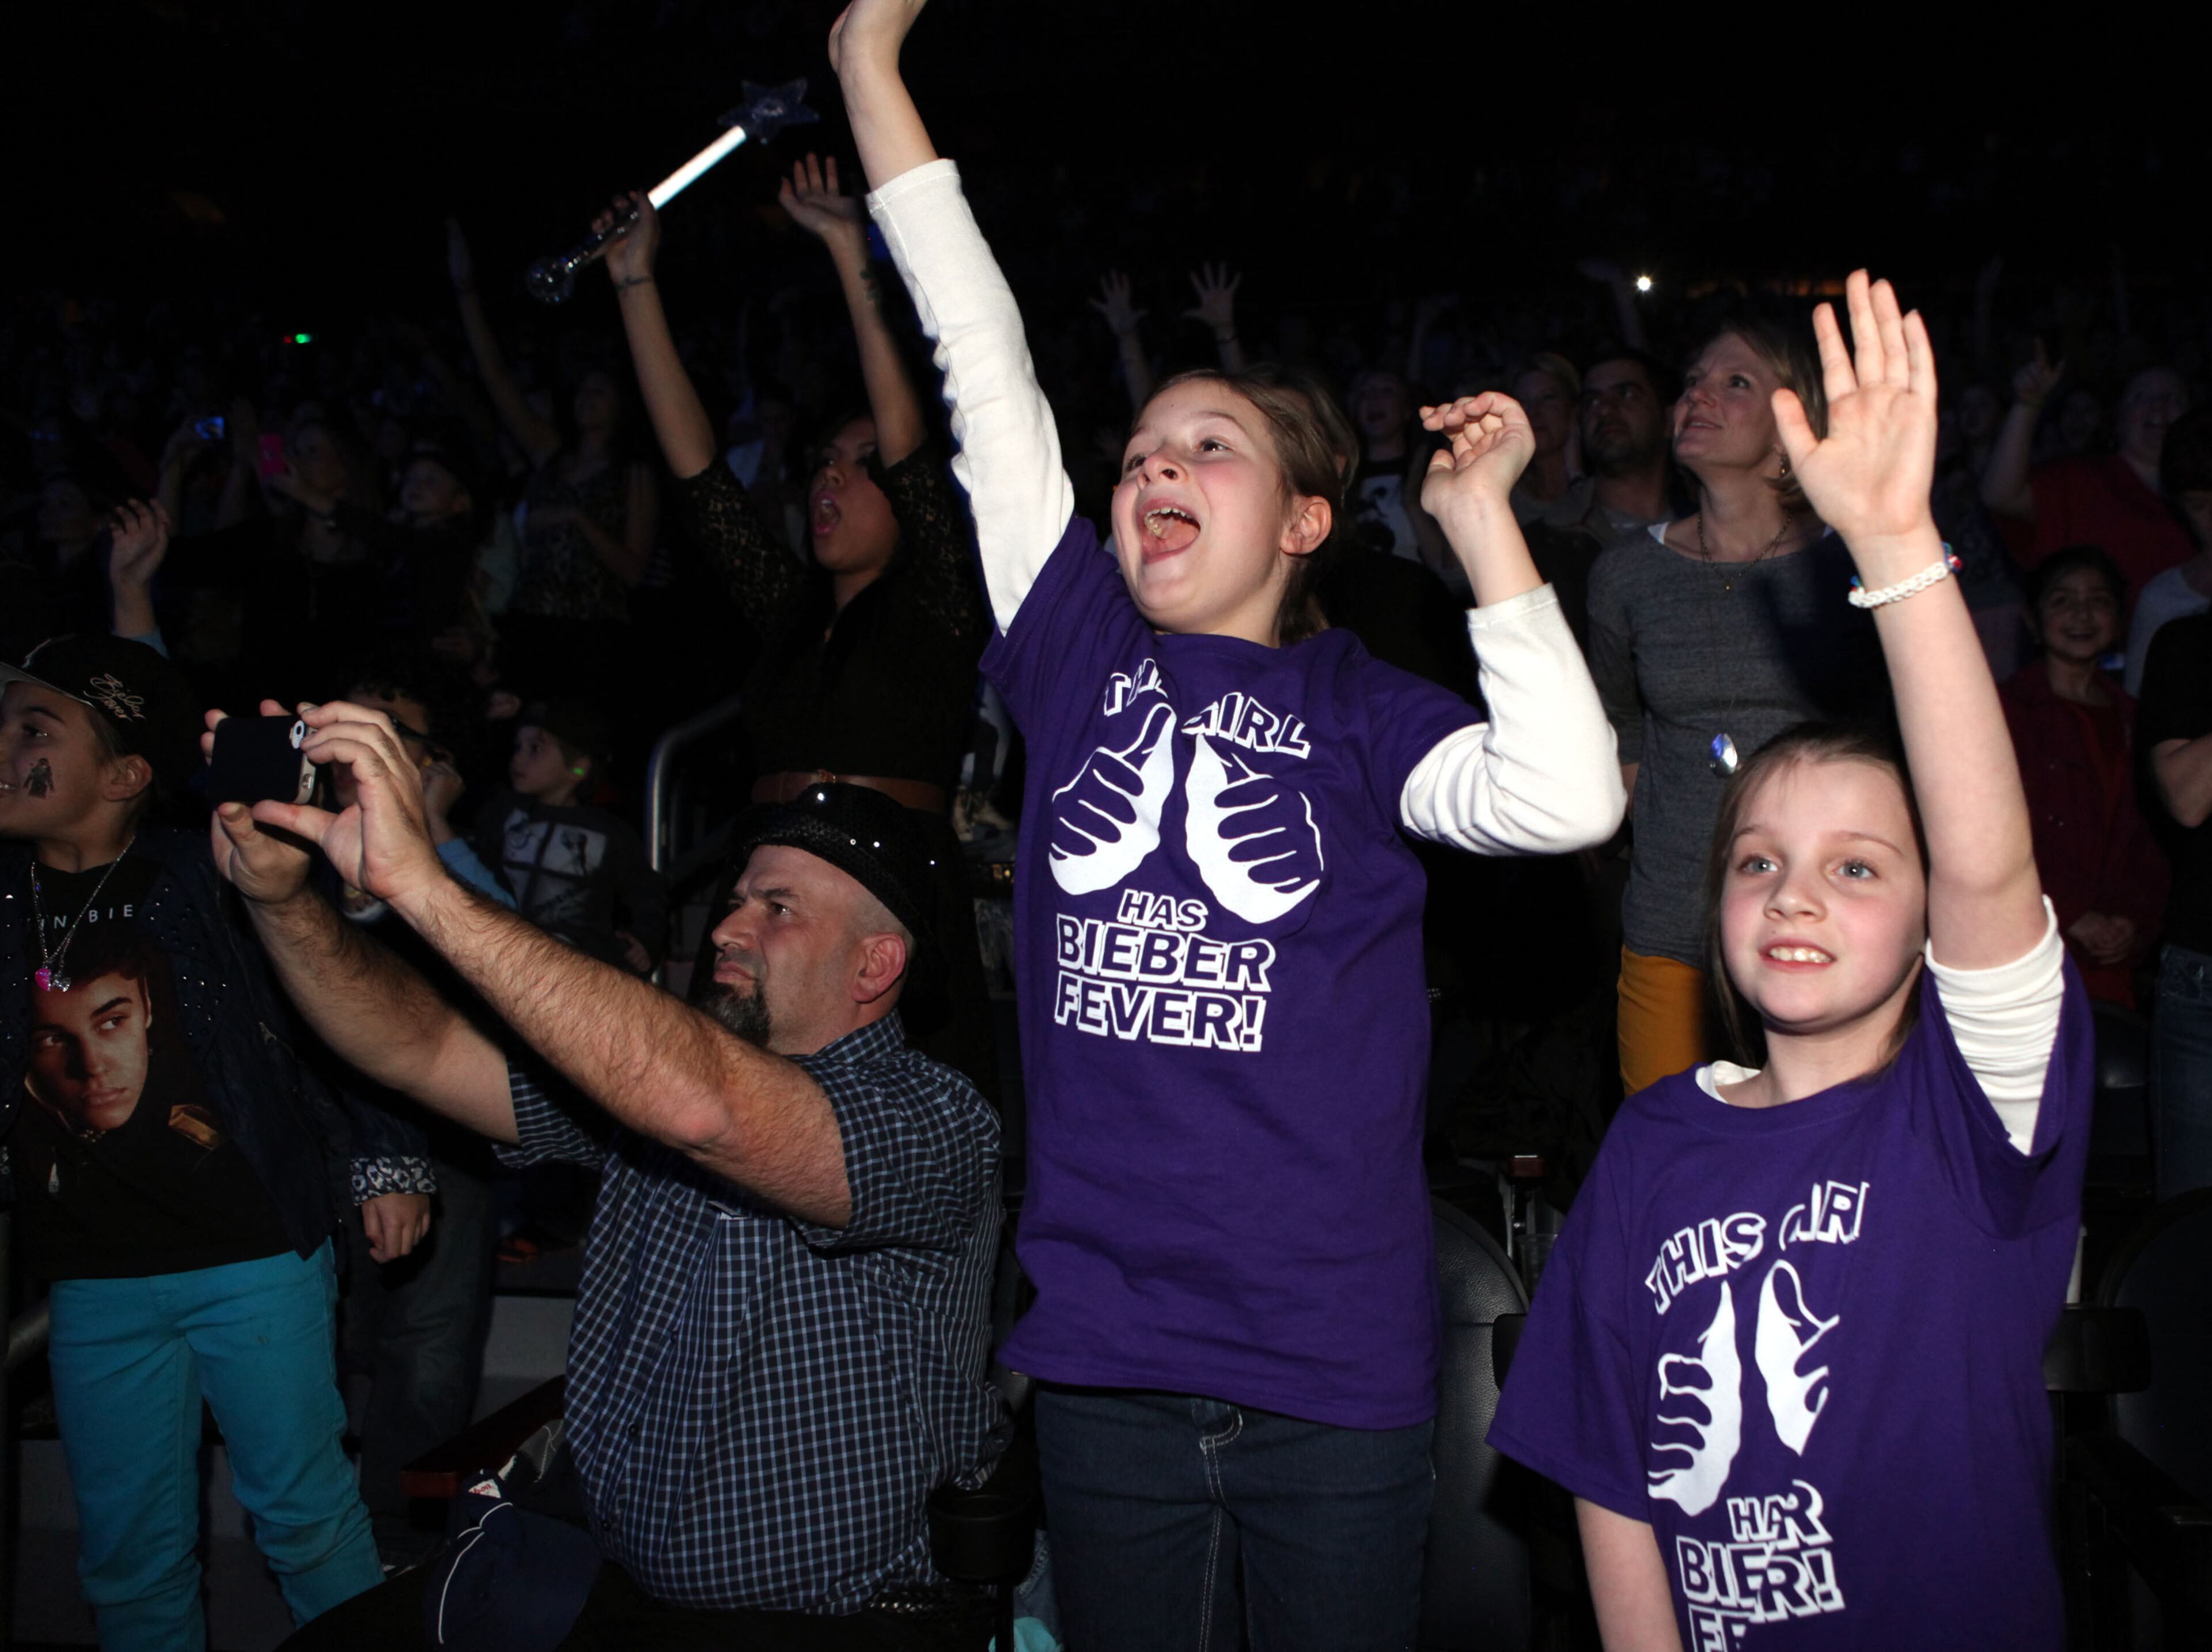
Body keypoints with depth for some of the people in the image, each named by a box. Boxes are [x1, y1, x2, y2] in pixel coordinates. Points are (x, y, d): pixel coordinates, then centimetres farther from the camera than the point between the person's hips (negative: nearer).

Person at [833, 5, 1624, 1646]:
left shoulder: (1360, 707, 0)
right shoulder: (1080, 646, 6)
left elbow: (1566, 796, -18)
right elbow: (984, 359, 4)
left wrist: (1480, 517, -15)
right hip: (1106, 1358, 3)